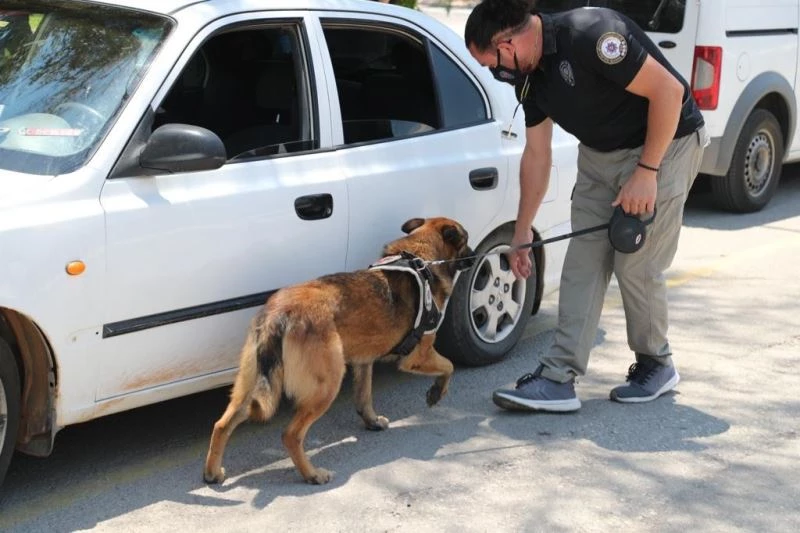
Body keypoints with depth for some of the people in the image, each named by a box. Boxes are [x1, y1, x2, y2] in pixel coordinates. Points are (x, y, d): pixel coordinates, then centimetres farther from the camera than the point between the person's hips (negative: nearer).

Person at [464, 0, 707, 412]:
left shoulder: (590, 35, -28)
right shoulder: (530, 73, -1)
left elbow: (668, 89, -26)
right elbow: (536, 153, 8)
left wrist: (646, 171, -23)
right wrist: (522, 233, 10)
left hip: (663, 145, -8)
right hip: (600, 154, 8)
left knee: (636, 266, -6)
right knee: (582, 264, 0)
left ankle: (656, 365, 17)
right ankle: (559, 377, 1)